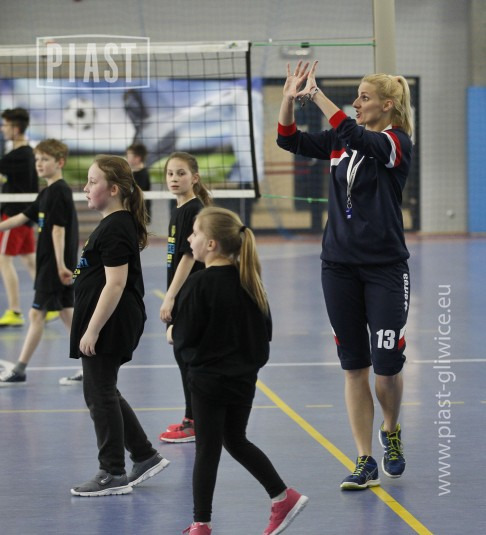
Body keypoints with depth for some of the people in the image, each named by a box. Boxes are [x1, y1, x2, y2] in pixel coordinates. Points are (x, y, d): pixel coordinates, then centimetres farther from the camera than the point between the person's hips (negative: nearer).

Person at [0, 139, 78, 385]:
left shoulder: (58, 192, -14)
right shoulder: (47, 193, 15)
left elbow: (58, 229, -20)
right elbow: (23, 217, 22)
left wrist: (60, 265, -23)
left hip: (55, 264, -9)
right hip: (48, 264, 9)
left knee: (37, 314, -5)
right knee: (66, 312, 10)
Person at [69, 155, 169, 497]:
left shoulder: (115, 229, -18)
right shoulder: (117, 224, 13)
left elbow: (115, 284, -23)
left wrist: (92, 330, -23)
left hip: (108, 327, -10)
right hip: (111, 327, 10)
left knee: (100, 395, -1)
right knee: (103, 394, 17)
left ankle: (113, 475, 8)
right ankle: (146, 457, 23)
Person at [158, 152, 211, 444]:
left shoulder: (194, 211, -15)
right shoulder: (179, 210, 13)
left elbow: (189, 256, -19)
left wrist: (170, 297, -20)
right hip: (181, 298, 9)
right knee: (184, 356, 14)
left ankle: (197, 424, 0)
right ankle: (192, 419, 23)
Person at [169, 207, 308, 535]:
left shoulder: (199, 284, -18)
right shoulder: (247, 280, 2)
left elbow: (184, 336, -16)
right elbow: (265, 329, 7)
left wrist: (173, 334, 5)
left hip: (209, 378, -7)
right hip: (244, 377, 7)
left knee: (207, 449, 2)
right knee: (236, 441, 21)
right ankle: (283, 497, 19)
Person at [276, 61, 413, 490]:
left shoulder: (397, 143, -9)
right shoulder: (343, 141, 9)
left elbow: (356, 136, -27)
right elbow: (291, 141, 3)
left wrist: (316, 94, -28)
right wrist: (290, 98, -13)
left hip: (385, 269, -5)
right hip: (340, 266, 5)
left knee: (387, 365, -7)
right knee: (354, 367, 4)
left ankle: (391, 433, 23)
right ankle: (365, 463, 7)